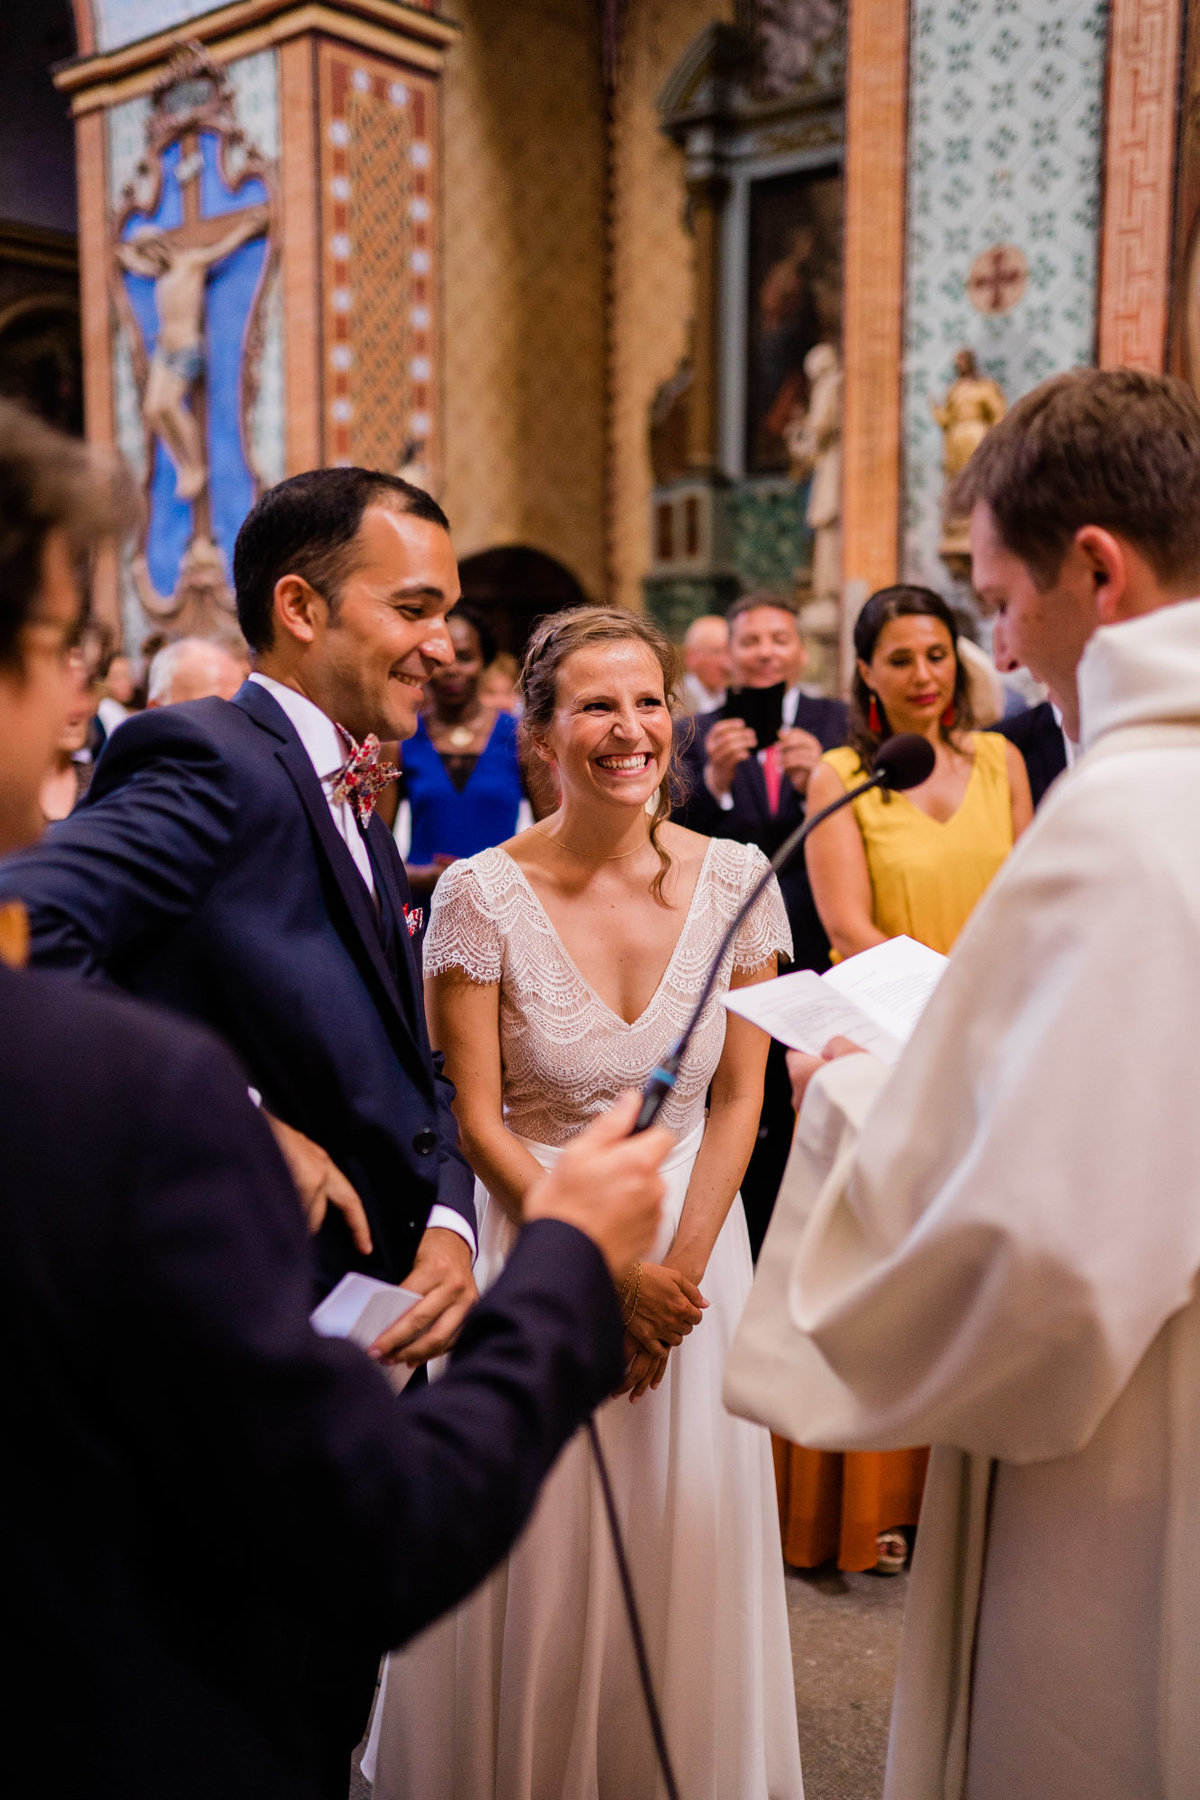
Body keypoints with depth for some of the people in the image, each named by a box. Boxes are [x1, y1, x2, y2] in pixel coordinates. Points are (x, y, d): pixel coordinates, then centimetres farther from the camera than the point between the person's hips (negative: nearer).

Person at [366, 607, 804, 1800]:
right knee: (543, 1556, 11)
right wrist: (606, 1274, -12)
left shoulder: (734, 878, -6)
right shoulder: (482, 894, -14)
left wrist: (678, 1269, -8)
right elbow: (478, 1120, -10)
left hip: (694, 1248, 3)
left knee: (686, 1544, 15)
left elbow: (738, 1096, -1)